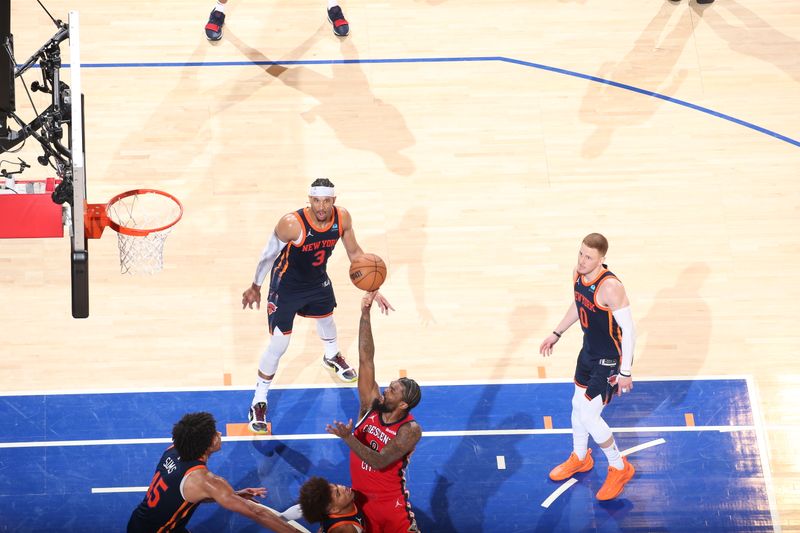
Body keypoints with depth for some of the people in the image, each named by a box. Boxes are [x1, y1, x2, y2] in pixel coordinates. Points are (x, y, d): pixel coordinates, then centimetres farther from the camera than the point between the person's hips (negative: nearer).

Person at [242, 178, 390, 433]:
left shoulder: (342, 218, -21)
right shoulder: (291, 224, -36)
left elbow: (354, 252, -5)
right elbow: (268, 254, -19)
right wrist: (255, 286, -6)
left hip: (318, 281, 5)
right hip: (286, 288, -5)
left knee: (327, 318, 32)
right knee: (278, 345, -4)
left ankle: (332, 357, 66)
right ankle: (258, 402, 15)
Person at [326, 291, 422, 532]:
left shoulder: (410, 430, -19)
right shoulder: (371, 404, -8)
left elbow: (379, 462, -31)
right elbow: (366, 359, -15)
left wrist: (348, 438, -40)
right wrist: (365, 314, -23)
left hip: (391, 504, -4)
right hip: (359, 497, 4)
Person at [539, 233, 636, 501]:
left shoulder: (610, 287, -32)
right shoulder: (578, 274, -7)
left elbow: (629, 330, -26)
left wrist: (625, 372, -22)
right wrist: (557, 333, 21)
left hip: (610, 360, -8)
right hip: (589, 351, 8)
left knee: (588, 415, -5)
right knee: (578, 405, 21)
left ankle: (619, 468, 17)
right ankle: (579, 458, 46)